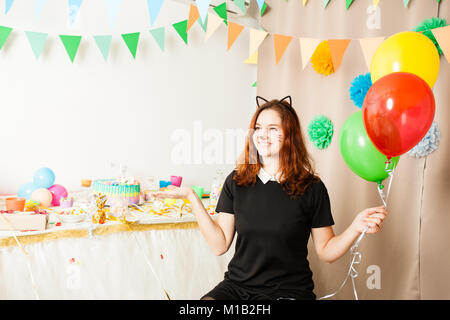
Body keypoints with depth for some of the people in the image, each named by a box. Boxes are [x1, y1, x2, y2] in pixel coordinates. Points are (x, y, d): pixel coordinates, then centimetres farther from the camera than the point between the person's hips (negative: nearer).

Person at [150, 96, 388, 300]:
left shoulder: (311, 188, -3)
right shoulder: (236, 181, 4)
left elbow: (326, 252, 2)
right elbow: (219, 245, 2)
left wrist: (356, 227, -15)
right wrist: (192, 198, -1)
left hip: (288, 291, -1)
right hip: (237, 287, 2)